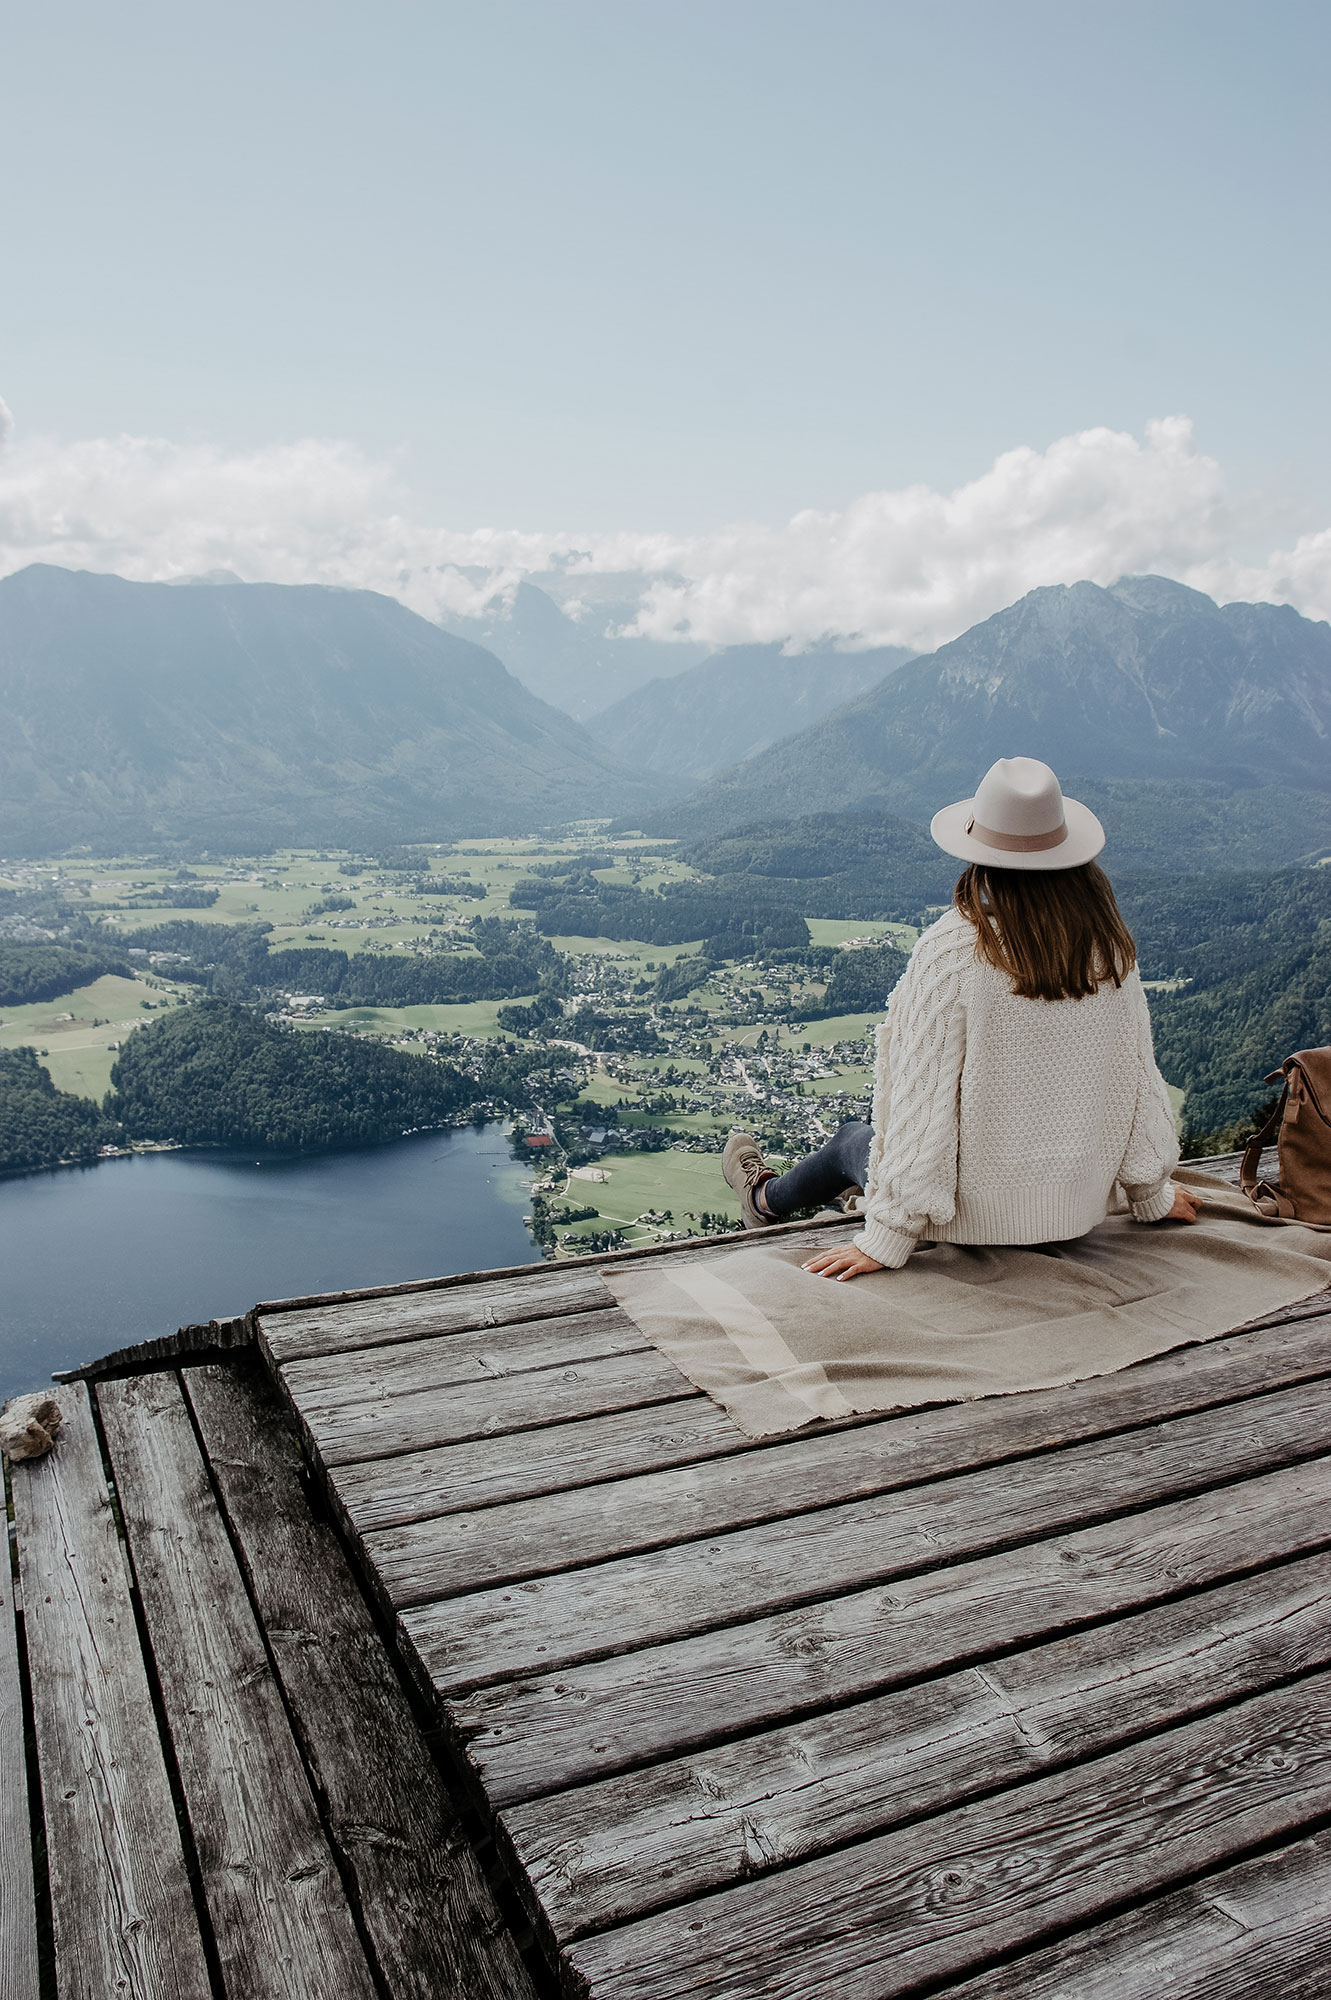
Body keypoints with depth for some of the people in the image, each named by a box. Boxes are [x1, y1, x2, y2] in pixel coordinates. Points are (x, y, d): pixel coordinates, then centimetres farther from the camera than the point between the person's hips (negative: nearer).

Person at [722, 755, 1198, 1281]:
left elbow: (924, 1098, -20)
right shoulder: (1108, 941, -8)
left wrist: (886, 1240, -13)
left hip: (977, 1211, -4)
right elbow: (1135, 1070, 0)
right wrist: (1152, 1195, 14)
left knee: (853, 1140, 26)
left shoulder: (952, 949, -22)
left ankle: (767, 1199, 56)